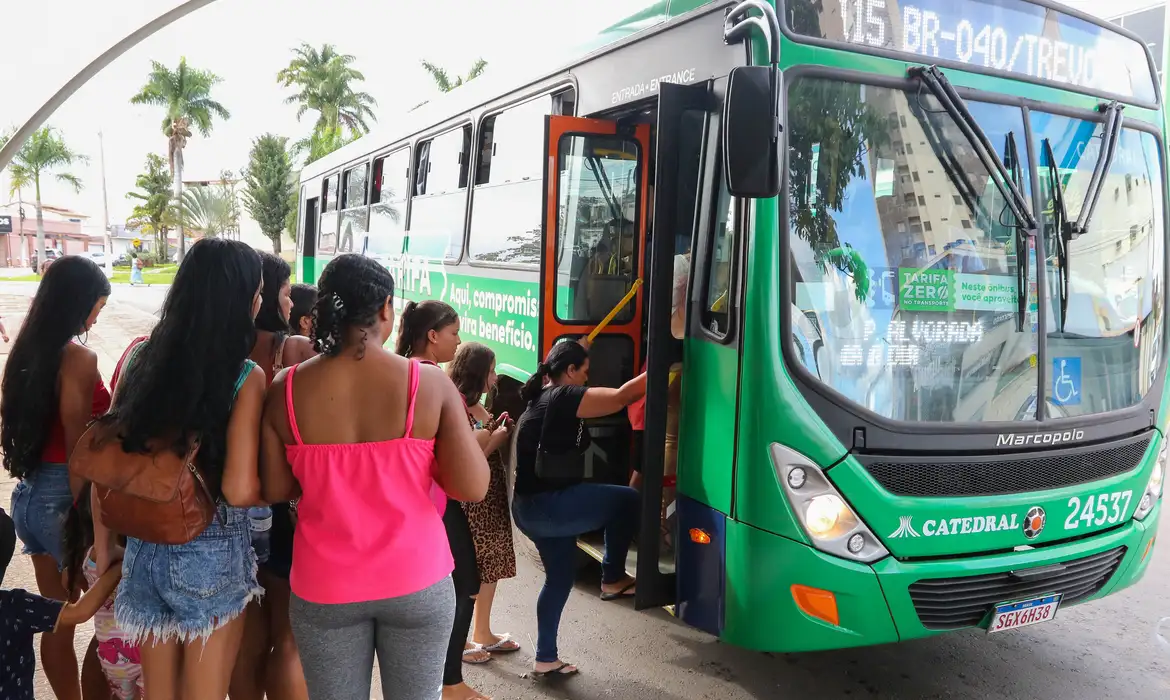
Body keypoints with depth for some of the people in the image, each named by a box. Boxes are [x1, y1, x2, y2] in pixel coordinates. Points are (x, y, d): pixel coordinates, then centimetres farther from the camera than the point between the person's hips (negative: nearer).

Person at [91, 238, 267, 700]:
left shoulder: (139, 357, -3)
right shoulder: (245, 377, -17)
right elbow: (239, 492, -22)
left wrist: (103, 544, 12)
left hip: (146, 545, 5)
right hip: (213, 551, -4)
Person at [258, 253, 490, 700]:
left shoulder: (286, 390, -7)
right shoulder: (430, 383, -12)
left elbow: (274, 490, -2)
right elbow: (473, 487, -13)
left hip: (324, 588, 1)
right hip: (416, 581, -1)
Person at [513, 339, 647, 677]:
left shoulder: (541, 399, 16)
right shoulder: (564, 397, -14)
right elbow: (620, 397, -18)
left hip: (530, 507, 10)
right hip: (549, 506, -10)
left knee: (559, 578, 21)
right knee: (627, 500, -3)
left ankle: (546, 659, 30)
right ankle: (612, 578, 11)